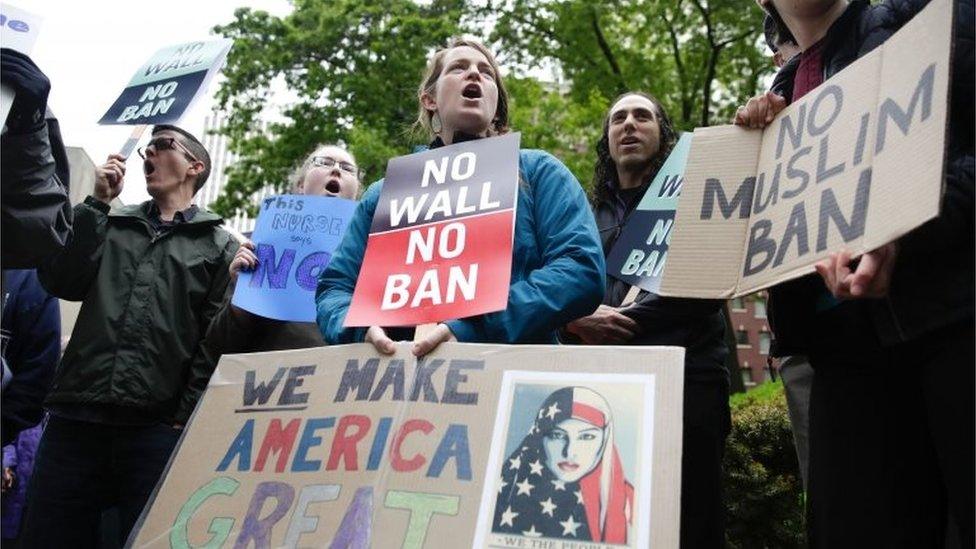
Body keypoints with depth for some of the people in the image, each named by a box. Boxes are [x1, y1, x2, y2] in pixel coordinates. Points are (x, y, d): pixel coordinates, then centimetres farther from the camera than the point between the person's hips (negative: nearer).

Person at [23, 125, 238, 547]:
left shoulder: (218, 244, 9)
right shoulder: (111, 224, 21)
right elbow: (60, 283, 4)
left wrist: (187, 417, -9)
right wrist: (97, 202, 5)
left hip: (156, 424, -3)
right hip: (76, 416, 3)